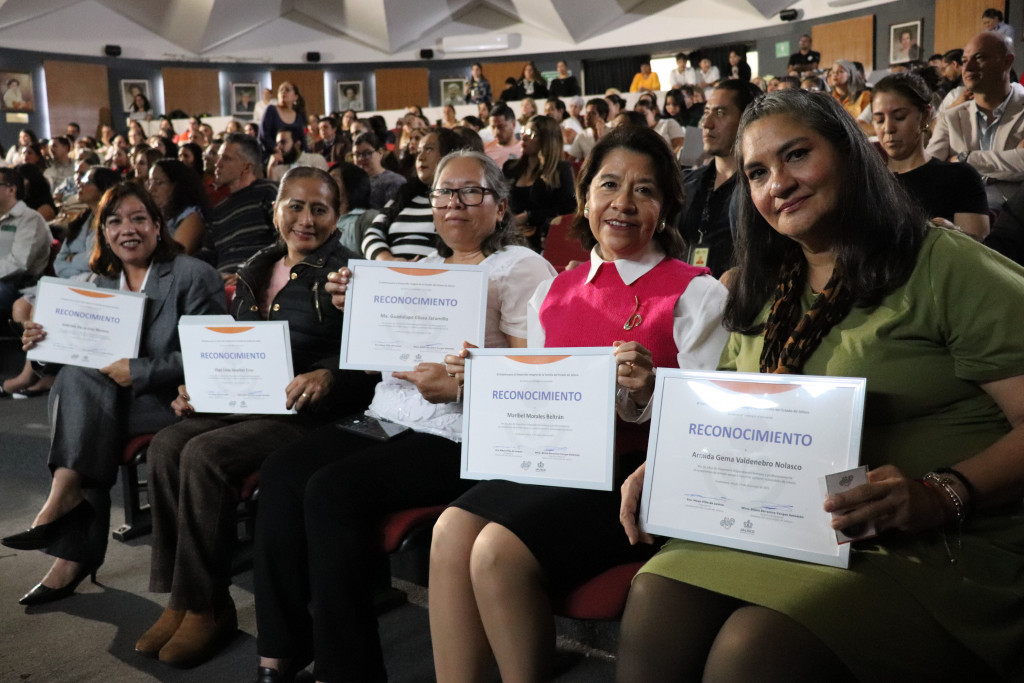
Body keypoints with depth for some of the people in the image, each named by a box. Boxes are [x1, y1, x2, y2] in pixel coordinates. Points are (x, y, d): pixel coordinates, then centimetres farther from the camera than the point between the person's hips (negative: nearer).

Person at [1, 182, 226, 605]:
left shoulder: (194, 276, -6)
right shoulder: (104, 284, 15)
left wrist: (137, 372, -21)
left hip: (176, 400, -6)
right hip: (111, 402, 6)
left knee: (79, 381, -26)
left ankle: (64, 494, -19)